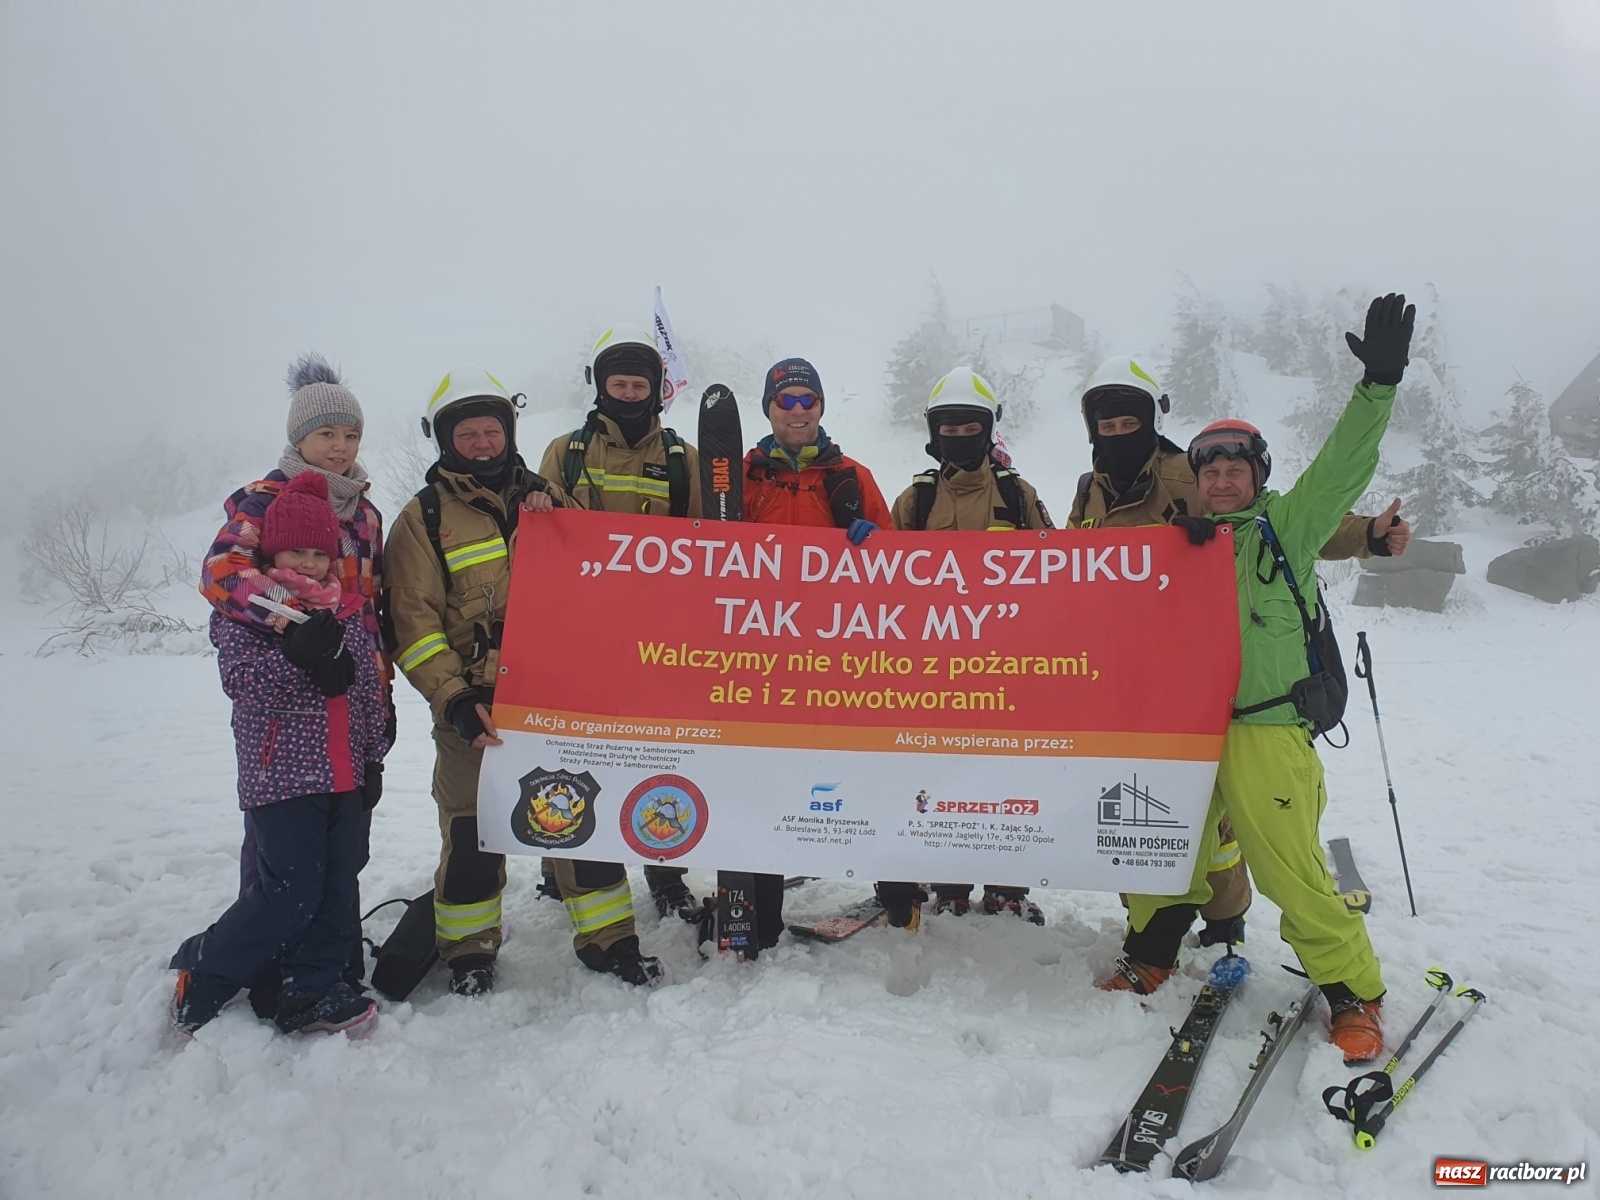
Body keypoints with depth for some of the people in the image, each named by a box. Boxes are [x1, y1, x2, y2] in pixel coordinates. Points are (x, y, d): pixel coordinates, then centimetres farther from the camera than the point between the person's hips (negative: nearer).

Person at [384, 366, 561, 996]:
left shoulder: (539, 498, 13)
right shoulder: (424, 517, 4)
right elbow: (412, 621, -2)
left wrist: (553, 517, -6)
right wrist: (454, 699, -13)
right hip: (475, 702, -2)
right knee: (472, 828, 1)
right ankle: (469, 947, 21)